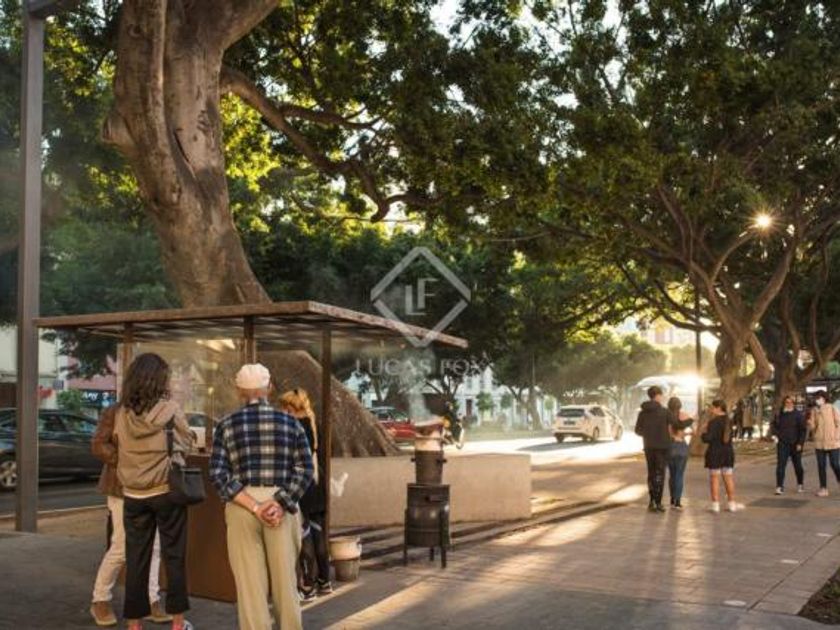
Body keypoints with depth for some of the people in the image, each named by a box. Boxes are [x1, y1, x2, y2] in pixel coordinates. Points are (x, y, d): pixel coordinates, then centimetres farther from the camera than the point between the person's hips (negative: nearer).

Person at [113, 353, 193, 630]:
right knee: (174, 555, 8)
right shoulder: (170, 410, -10)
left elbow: (118, 449, 5)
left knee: (136, 558, 9)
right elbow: (186, 445, 0)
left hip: (133, 494, 3)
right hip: (167, 491, -3)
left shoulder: (121, 415, -2)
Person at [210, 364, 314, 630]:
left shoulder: (226, 425, 4)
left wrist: (253, 506, -10)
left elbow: (218, 474, -5)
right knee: (285, 581, 10)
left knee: (250, 583, 4)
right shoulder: (290, 423, 6)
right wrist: (279, 503, -11)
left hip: (241, 507, 0)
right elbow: (305, 470, -3)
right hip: (282, 507, 1)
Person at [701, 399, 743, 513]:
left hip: (715, 452, -6)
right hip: (728, 452, 6)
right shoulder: (729, 421, 6)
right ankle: (731, 503, 17)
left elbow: (708, 438, -21)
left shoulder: (714, 422, -15)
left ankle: (715, 504, 0)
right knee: (729, 478, 12)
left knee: (714, 478, 0)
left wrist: (703, 433, 2)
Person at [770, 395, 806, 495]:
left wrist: (800, 443, -12)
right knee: (780, 465, -8)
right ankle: (779, 487, -8)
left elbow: (803, 430, -5)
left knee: (797, 465, 11)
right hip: (782, 444, 2)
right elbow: (773, 425, 17)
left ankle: (800, 484, 31)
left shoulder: (798, 414, -4)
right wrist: (775, 434, -2)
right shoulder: (779, 414, 5)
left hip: (795, 445, -2)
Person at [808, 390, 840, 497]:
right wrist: (810, 422, -20)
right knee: (821, 466, 5)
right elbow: (813, 427, 2)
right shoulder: (814, 410, 5)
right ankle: (823, 488, 11)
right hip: (819, 442, 3)